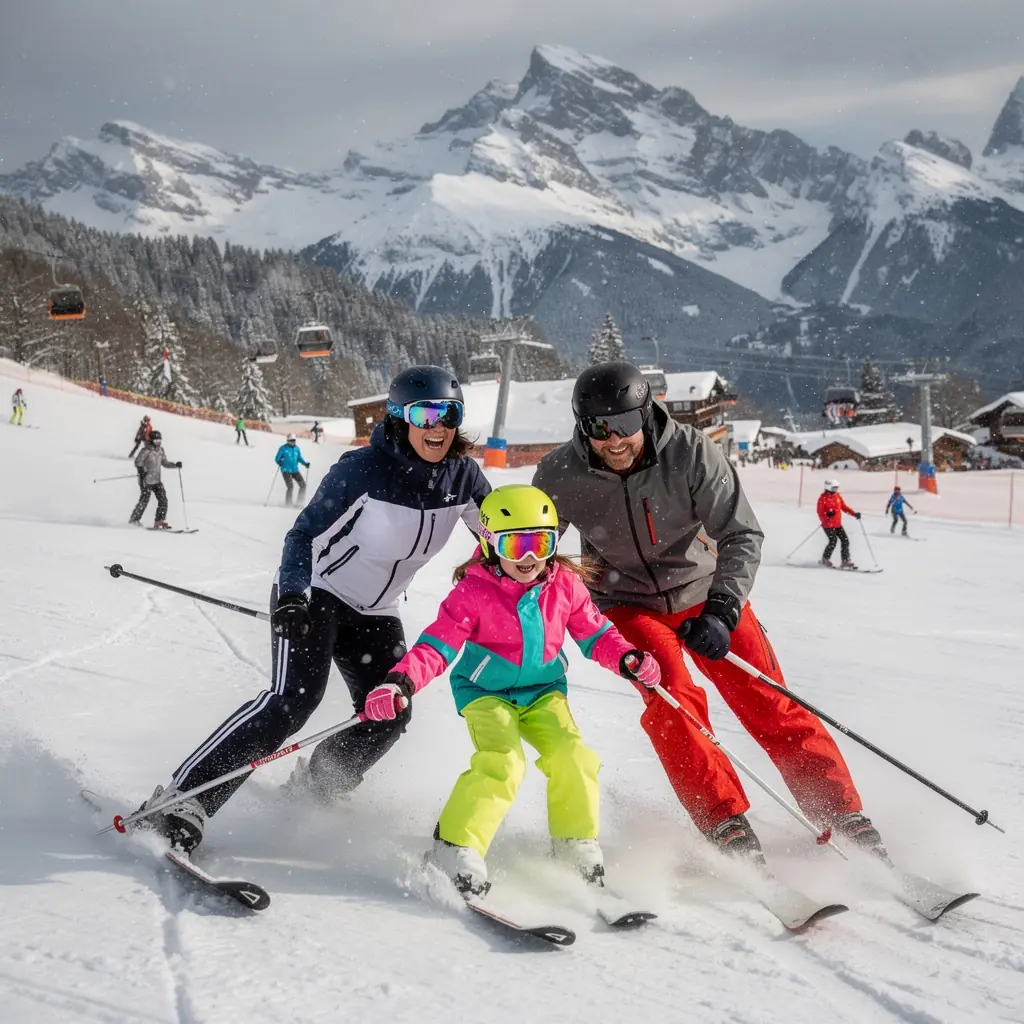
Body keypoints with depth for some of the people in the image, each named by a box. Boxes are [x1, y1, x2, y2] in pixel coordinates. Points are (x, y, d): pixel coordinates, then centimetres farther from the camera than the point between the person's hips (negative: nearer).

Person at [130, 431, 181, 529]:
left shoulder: (161, 451, 10)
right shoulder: (146, 451, -11)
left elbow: (165, 462, 20)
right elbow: (138, 461, -13)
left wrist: (175, 465, 6)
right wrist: (141, 470, -29)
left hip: (157, 480, 6)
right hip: (146, 480, -6)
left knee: (163, 500, -4)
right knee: (144, 500, -5)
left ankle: (160, 521, 1)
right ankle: (134, 519, 13)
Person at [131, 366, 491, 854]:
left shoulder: (463, 477, -9)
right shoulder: (363, 471, -23)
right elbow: (306, 534, -20)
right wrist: (292, 595, -35)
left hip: (375, 613, 6)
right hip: (313, 595, -6)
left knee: (390, 714, -5)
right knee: (294, 698, -25)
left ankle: (310, 793, 20)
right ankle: (182, 800, -25)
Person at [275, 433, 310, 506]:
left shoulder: (296, 448, 10)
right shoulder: (283, 448, -5)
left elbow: (300, 458, 18)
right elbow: (277, 458, -2)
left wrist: (305, 464, 2)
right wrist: (279, 462, -24)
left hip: (295, 470, 6)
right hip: (286, 470, -6)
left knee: (303, 484, -2)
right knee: (290, 486, -18)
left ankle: (300, 502, 9)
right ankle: (288, 503, -5)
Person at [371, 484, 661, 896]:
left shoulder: (565, 584, -5)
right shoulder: (474, 591, -16)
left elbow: (594, 634, 6)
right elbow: (437, 645, -21)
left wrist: (627, 659, -13)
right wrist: (401, 681, -37)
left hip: (544, 689, 4)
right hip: (486, 692, -3)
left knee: (572, 757, -18)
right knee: (502, 762, -26)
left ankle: (577, 849, 2)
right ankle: (456, 852, -17)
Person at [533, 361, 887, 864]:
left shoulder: (691, 452, -24)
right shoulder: (561, 475, -19)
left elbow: (742, 536, -21)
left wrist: (720, 613, -34)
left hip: (704, 591, 0)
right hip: (629, 604, 0)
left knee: (771, 708, -6)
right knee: (671, 698, -25)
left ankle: (845, 820, 3)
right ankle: (726, 825, -15)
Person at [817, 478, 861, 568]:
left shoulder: (837, 496, 9)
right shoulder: (823, 498, -10)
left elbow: (844, 507, 14)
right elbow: (820, 512, -14)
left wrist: (854, 514, 3)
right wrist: (827, 515, -34)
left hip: (838, 524, 7)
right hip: (828, 524, -7)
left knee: (845, 540, -1)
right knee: (833, 541, -16)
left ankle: (846, 561, 6)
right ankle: (825, 559, 5)